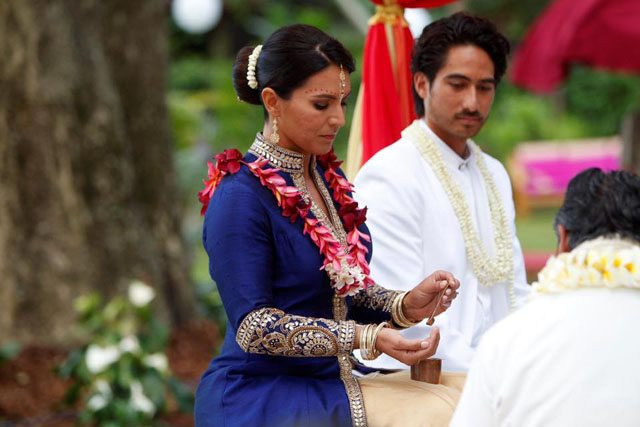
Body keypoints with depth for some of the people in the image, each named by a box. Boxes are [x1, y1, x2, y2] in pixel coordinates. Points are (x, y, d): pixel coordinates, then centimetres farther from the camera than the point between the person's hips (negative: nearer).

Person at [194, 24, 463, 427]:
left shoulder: (329, 178, 12)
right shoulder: (239, 196, -12)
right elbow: (253, 327, -18)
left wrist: (405, 306, -3)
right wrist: (367, 338, -25)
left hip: (327, 384, 8)